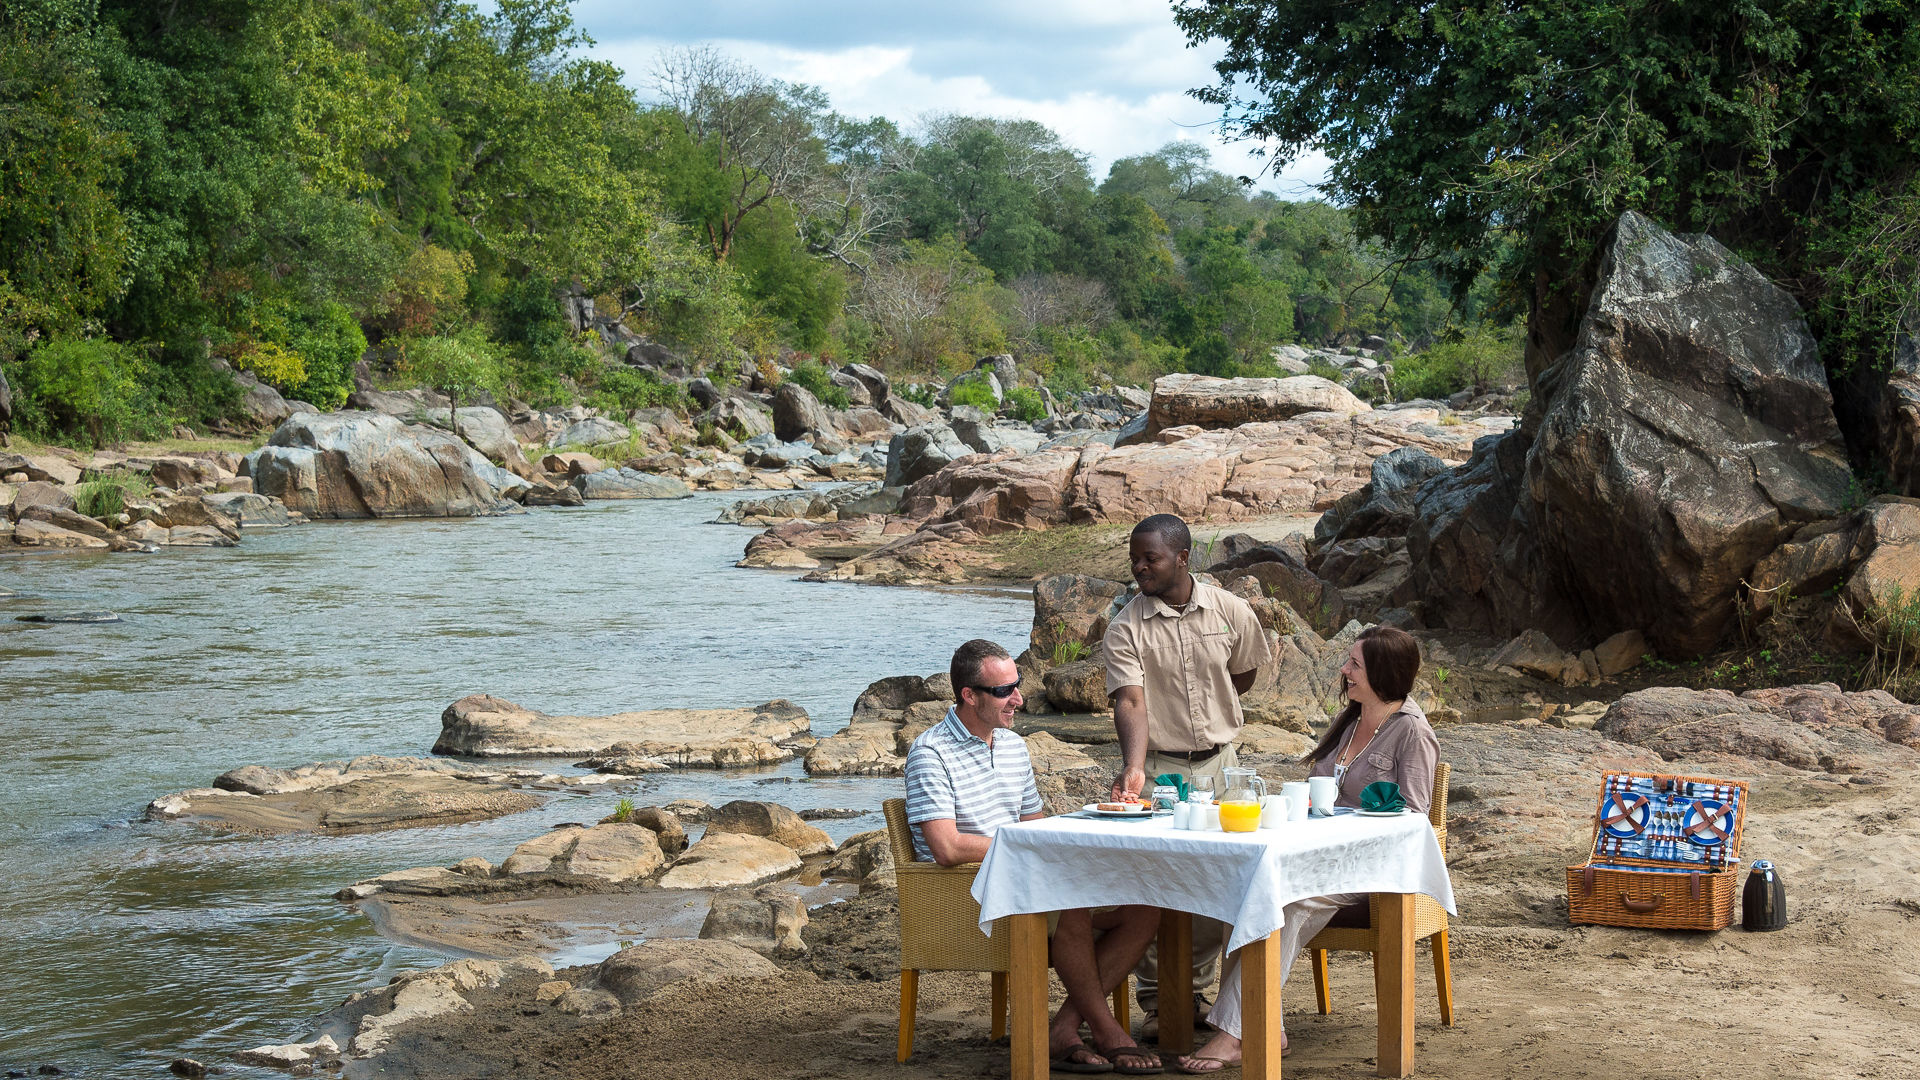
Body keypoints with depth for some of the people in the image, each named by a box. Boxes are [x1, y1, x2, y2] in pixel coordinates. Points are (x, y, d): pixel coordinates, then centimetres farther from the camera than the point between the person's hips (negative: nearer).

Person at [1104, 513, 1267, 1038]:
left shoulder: (1231, 611, -1)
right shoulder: (1125, 629, -9)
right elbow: (1130, 701, -21)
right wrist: (1134, 768, -34)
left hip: (1219, 763, 3)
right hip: (1157, 767, -2)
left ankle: (1195, 991, 21)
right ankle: (1156, 1003, 9)